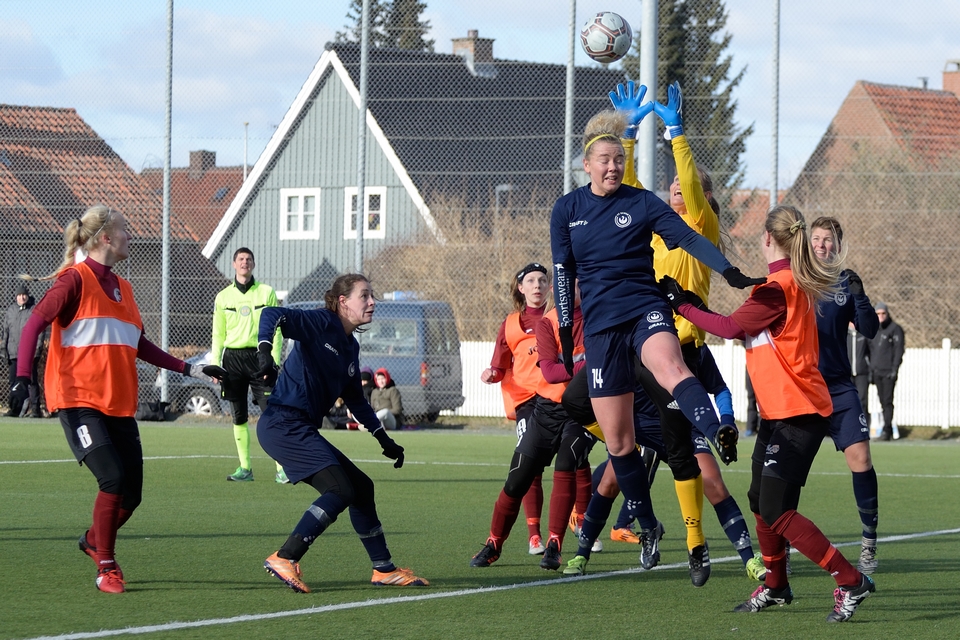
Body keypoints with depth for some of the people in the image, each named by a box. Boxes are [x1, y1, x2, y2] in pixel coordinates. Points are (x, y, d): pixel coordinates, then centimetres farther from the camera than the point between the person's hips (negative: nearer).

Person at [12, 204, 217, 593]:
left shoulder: (121, 288, 17)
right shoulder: (75, 280, -5)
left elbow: (138, 345, 28)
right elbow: (35, 323, -11)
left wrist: (188, 369, 26)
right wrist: (23, 375, -24)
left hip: (119, 406, 7)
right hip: (79, 402, -7)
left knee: (131, 492, 2)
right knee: (113, 479, -19)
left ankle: (94, 540, 31)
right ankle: (106, 568, -5)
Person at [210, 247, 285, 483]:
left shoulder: (266, 293, 5)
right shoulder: (223, 297, 10)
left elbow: (276, 330, 4)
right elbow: (218, 334, 12)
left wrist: (274, 361, -5)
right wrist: (214, 365, 4)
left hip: (259, 358, -2)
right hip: (232, 359, 2)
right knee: (239, 417, 3)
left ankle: (281, 469, -8)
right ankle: (245, 468, 10)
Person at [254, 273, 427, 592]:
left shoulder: (350, 348, 18)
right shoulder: (321, 324, -8)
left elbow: (355, 399, 29)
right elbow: (272, 314, -21)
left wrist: (384, 440, 27)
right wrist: (264, 352, -39)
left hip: (302, 431, 10)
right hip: (283, 423, -10)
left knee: (361, 487, 13)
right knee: (340, 489, -20)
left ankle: (384, 569, 24)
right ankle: (285, 559, -19)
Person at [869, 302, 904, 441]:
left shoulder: (895, 329, -3)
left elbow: (899, 350, -9)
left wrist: (895, 369, -16)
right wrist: (871, 370, 15)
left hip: (888, 371, -6)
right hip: (877, 371, 6)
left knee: (887, 401, -11)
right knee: (883, 402, 6)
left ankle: (886, 430, -14)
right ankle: (889, 430, 9)